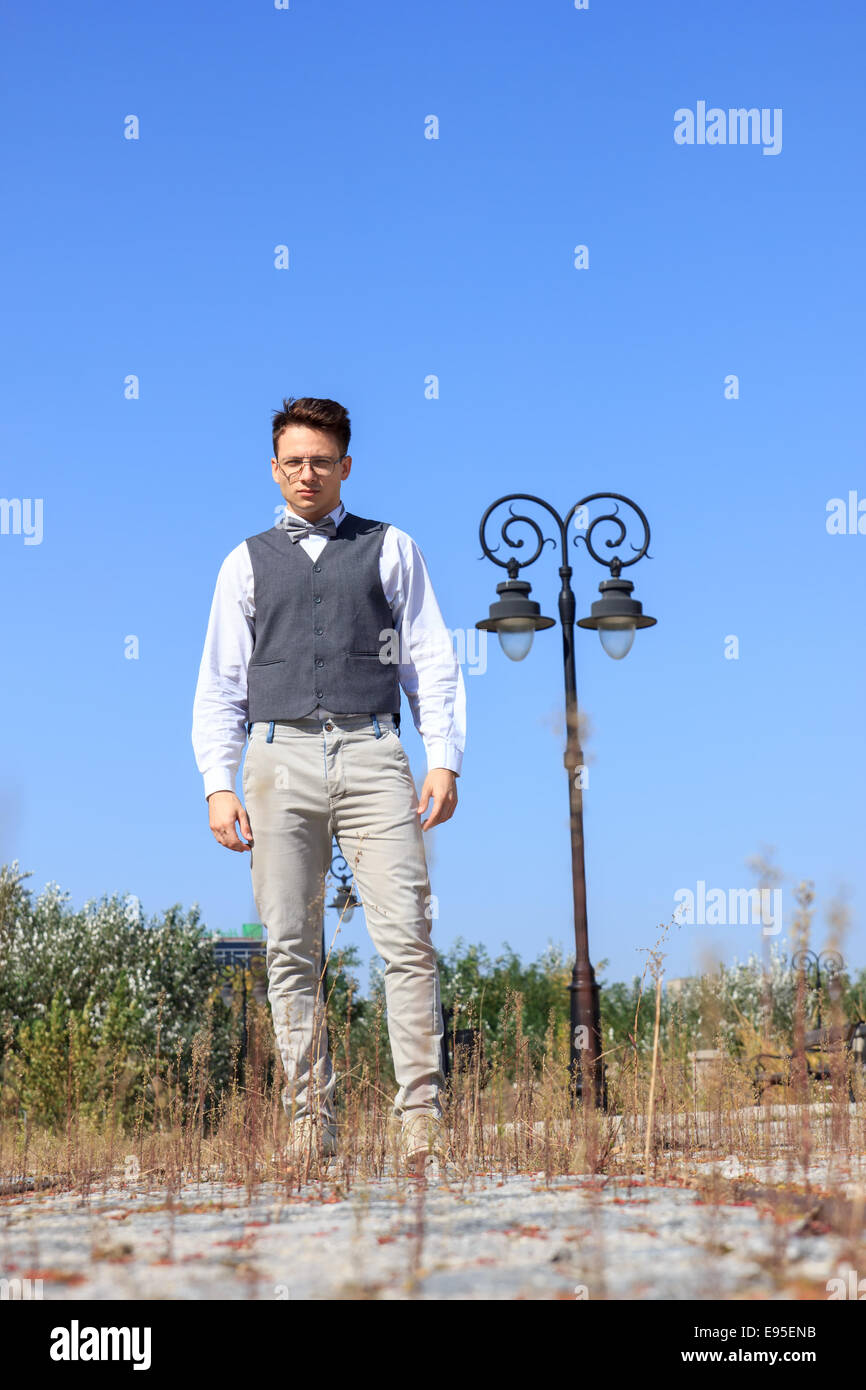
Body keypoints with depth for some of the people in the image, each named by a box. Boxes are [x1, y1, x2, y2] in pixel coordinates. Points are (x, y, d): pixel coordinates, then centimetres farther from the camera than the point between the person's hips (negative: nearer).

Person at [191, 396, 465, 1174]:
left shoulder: (391, 549, 16)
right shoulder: (248, 563, 18)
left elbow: (432, 663, 12)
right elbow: (221, 682, 16)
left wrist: (445, 761, 0)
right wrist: (218, 784, 4)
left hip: (372, 754, -1)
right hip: (281, 759, 1)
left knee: (407, 936, -11)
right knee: (291, 949, -1)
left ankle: (422, 1115, -9)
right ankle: (310, 1118, 6)